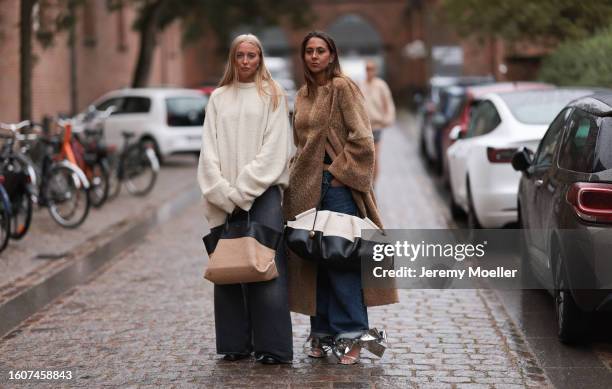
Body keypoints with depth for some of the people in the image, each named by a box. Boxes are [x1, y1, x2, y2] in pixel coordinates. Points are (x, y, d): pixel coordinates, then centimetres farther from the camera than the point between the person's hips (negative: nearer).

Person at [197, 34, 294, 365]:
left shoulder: (272, 95, 6)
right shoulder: (219, 98, 14)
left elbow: (274, 148, -3)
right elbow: (209, 149, 8)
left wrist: (243, 190, -10)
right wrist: (223, 192, -6)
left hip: (263, 192, -3)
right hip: (225, 197, 3)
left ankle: (273, 346, -7)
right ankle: (235, 343, 7)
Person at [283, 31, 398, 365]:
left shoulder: (343, 87, -5)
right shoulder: (303, 94, 16)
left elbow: (361, 138, -11)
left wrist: (340, 171, -12)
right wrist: (298, 174, 13)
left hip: (337, 184, -7)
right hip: (307, 187, 7)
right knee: (313, 259, 6)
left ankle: (351, 335, -5)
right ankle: (322, 332, 13)